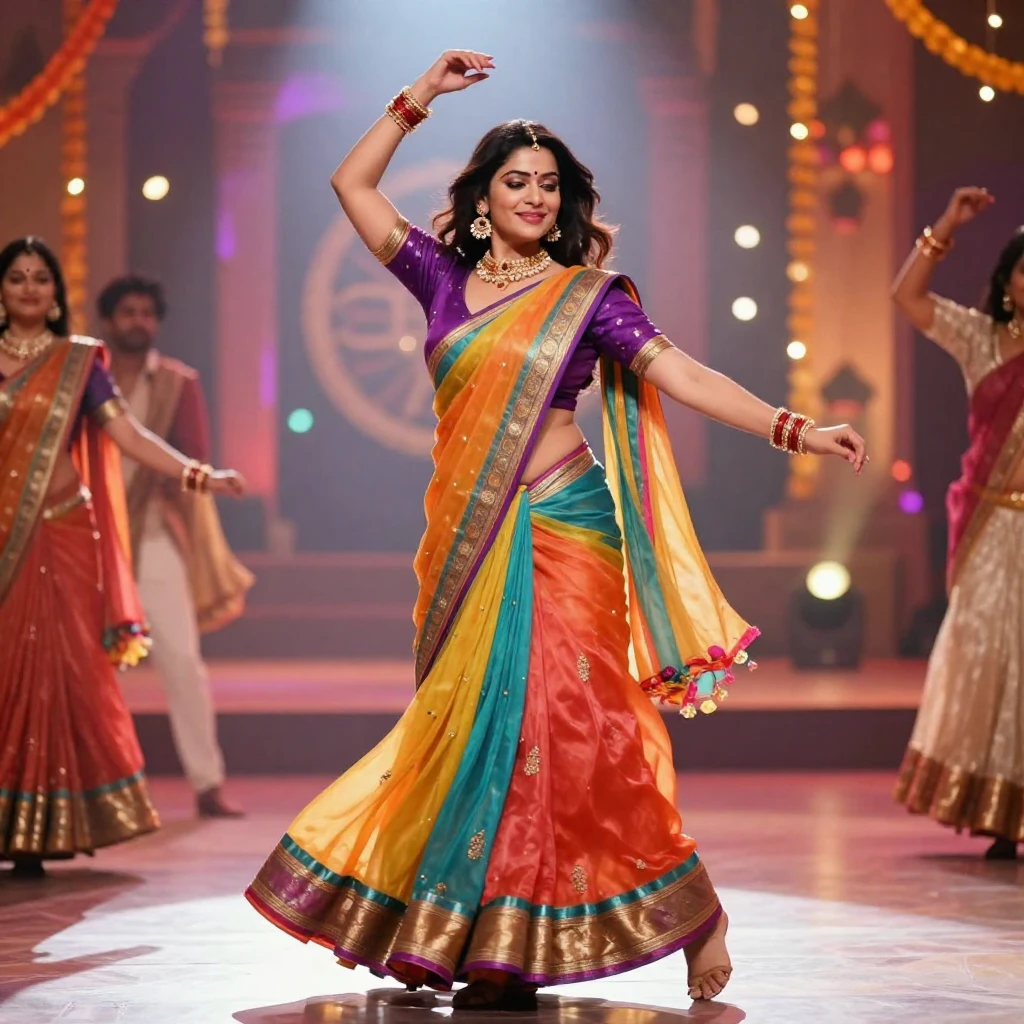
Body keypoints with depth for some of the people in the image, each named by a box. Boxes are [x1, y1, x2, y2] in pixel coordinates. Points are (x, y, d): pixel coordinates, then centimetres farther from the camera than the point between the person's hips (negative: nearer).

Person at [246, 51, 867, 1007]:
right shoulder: (446, 279, 12)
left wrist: (790, 427, -18)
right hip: (466, 540, 4)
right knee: (472, 725, 4)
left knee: (554, 723, -10)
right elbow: (353, 183, 19)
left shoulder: (587, 296, 3)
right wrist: (420, 97, 15)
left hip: (556, 530, -4)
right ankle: (487, 945, 12)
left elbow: (680, 373, -7)